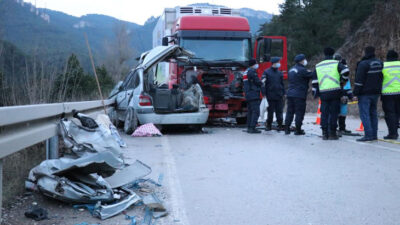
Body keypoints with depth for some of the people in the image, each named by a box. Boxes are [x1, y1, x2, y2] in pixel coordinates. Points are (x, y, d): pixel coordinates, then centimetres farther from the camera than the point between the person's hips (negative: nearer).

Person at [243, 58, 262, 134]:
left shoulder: (246, 72, 18)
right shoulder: (252, 71, -12)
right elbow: (258, 82, -14)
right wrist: (261, 83, 8)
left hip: (248, 95, 10)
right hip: (254, 95, -10)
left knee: (250, 111, 13)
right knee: (255, 111, -11)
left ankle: (249, 127, 15)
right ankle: (252, 128, -16)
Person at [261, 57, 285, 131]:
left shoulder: (280, 73, 12)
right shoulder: (266, 72, -1)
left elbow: (282, 84, 18)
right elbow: (263, 83, -5)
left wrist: (283, 93, 12)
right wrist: (264, 93, -11)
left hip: (279, 96, 3)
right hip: (270, 96, -3)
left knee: (279, 111, 2)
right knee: (270, 111, 3)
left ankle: (280, 125, 9)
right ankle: (268, 125, 14)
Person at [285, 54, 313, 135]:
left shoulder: (291, 70, 16)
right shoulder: (302, 70, -12)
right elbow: (312, 75, -13)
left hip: (290, 93, 8)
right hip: (299, 94, -8)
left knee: (289, 111, 10)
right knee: (299, 112, -1)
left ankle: (287, 129, 11)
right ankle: (298, 130, 2)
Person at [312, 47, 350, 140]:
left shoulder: (318, 66, 14)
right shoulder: (336, 63, 3)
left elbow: (314, 81, 14)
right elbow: (345, 71, -13)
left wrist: (315, 92, 20)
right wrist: (344, 79, 7)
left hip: (323, 93, 3)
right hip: (335, 91, -3)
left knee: (324, 113, 7)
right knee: (334, 113, 2)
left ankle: (324, 133, 6)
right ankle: (332, 133, 2)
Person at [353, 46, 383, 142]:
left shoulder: (363, 64, -14)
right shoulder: (380, 63, 9)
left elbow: (359, 80, -16)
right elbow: (381, 77, 18)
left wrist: (356, 92, -12)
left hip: (365, 93, -7)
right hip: (376, 93, 7)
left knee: (364, 114, -6)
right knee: (373, 113, 13)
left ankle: (368, 135, -12)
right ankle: (374, 135, 14)